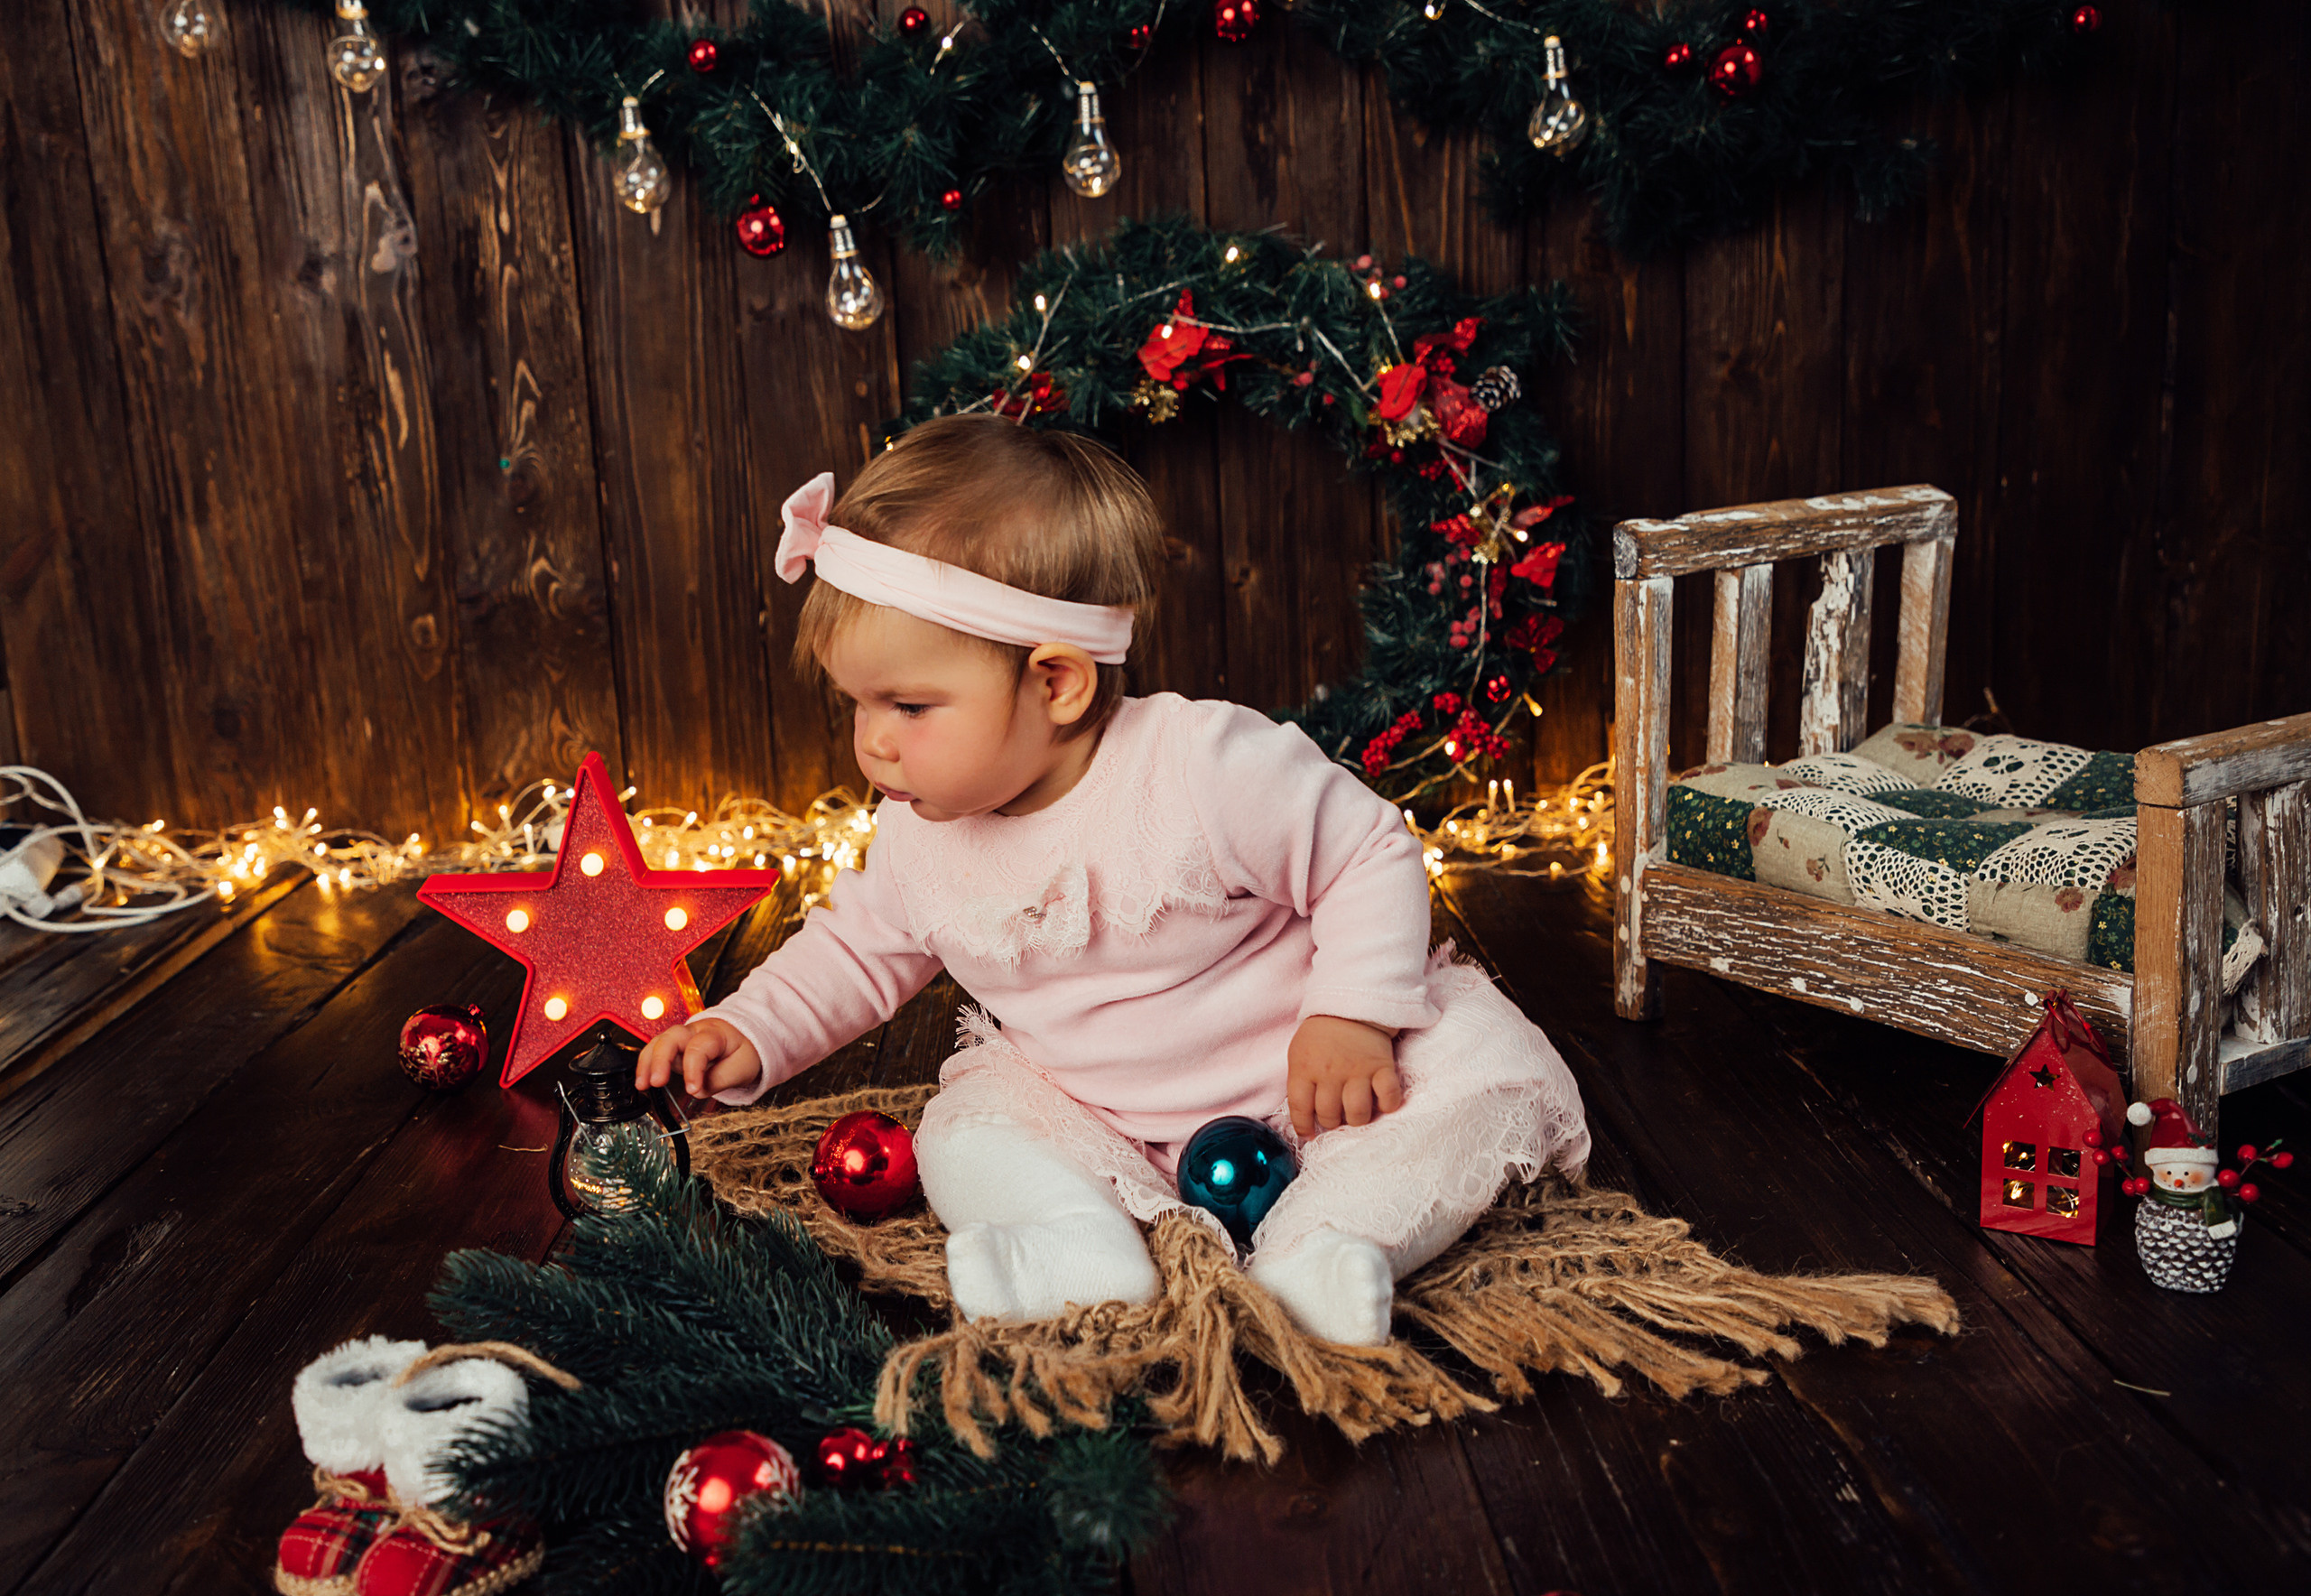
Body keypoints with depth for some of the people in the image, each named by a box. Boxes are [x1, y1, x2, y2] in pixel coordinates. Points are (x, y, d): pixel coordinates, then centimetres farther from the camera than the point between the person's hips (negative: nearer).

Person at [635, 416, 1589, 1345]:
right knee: (964, 1137, -17)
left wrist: (1353, 1014, -24)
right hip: (1091, 1117, 4)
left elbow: (1371, 858, -16)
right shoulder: (918, 831, -7)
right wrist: (752, 1032, -1)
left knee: (1495, 1069, -23)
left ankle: (1311, 1253, -34)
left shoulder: (1206, 768, -26)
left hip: (1297, 1071, -4)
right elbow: (860, 948, 12)